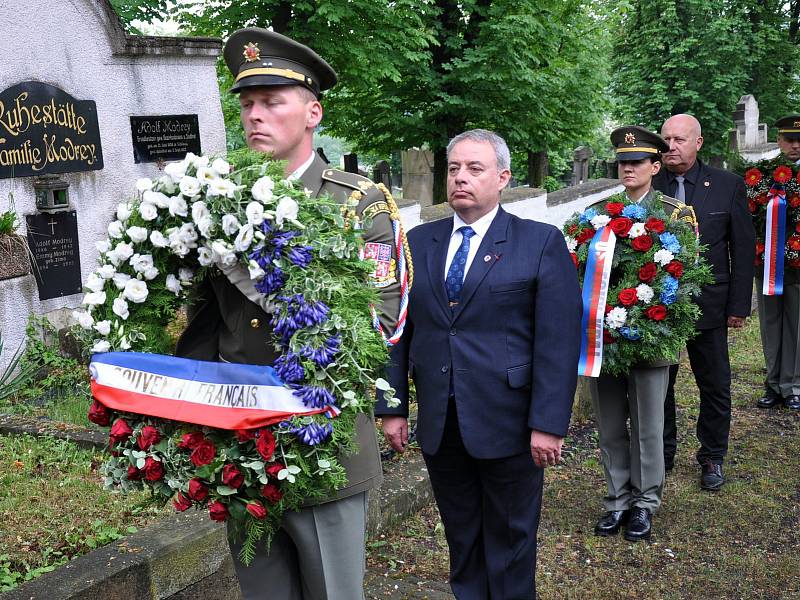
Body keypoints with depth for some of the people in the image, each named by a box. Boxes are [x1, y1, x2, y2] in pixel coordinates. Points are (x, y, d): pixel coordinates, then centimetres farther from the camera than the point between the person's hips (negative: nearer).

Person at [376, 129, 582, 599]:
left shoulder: (542, 243, -5)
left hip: (508, 424, -3)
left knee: (510, 540, 12)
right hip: (438, 424, 4)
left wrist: (549, 424, -14)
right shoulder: (417, 242, 6)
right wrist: (392, 407, 3)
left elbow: (559, 341, -10)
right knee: (461, 538, 18)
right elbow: (398, 331, 7)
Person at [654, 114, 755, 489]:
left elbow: (743, 248, 0)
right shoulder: (648, 185, -2)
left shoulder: (728, 185, -2)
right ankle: (662, 454, 28)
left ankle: (712, 457, 27)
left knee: (715, 387, 10)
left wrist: (739, 305, -3)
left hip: (708, 304, 0)